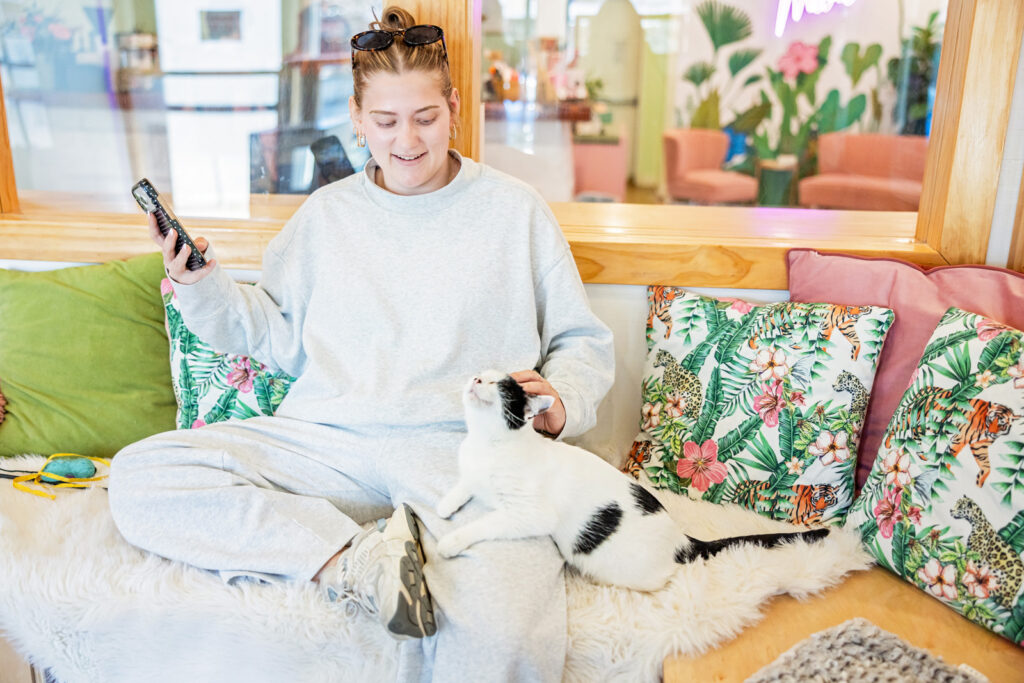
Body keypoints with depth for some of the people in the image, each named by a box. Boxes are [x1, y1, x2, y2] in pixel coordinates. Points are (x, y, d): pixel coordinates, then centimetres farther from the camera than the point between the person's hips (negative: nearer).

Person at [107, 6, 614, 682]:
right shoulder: (326, 213, 18)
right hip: (327, 440, 5)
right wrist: (203, 287, 6)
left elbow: (582, 341, 13)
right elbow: (281, 337, 22)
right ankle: (355, 558, -22)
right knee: (137, 477, -18)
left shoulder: (515, 208, 10)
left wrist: (561, 401, -8)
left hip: (464, 446, -4)